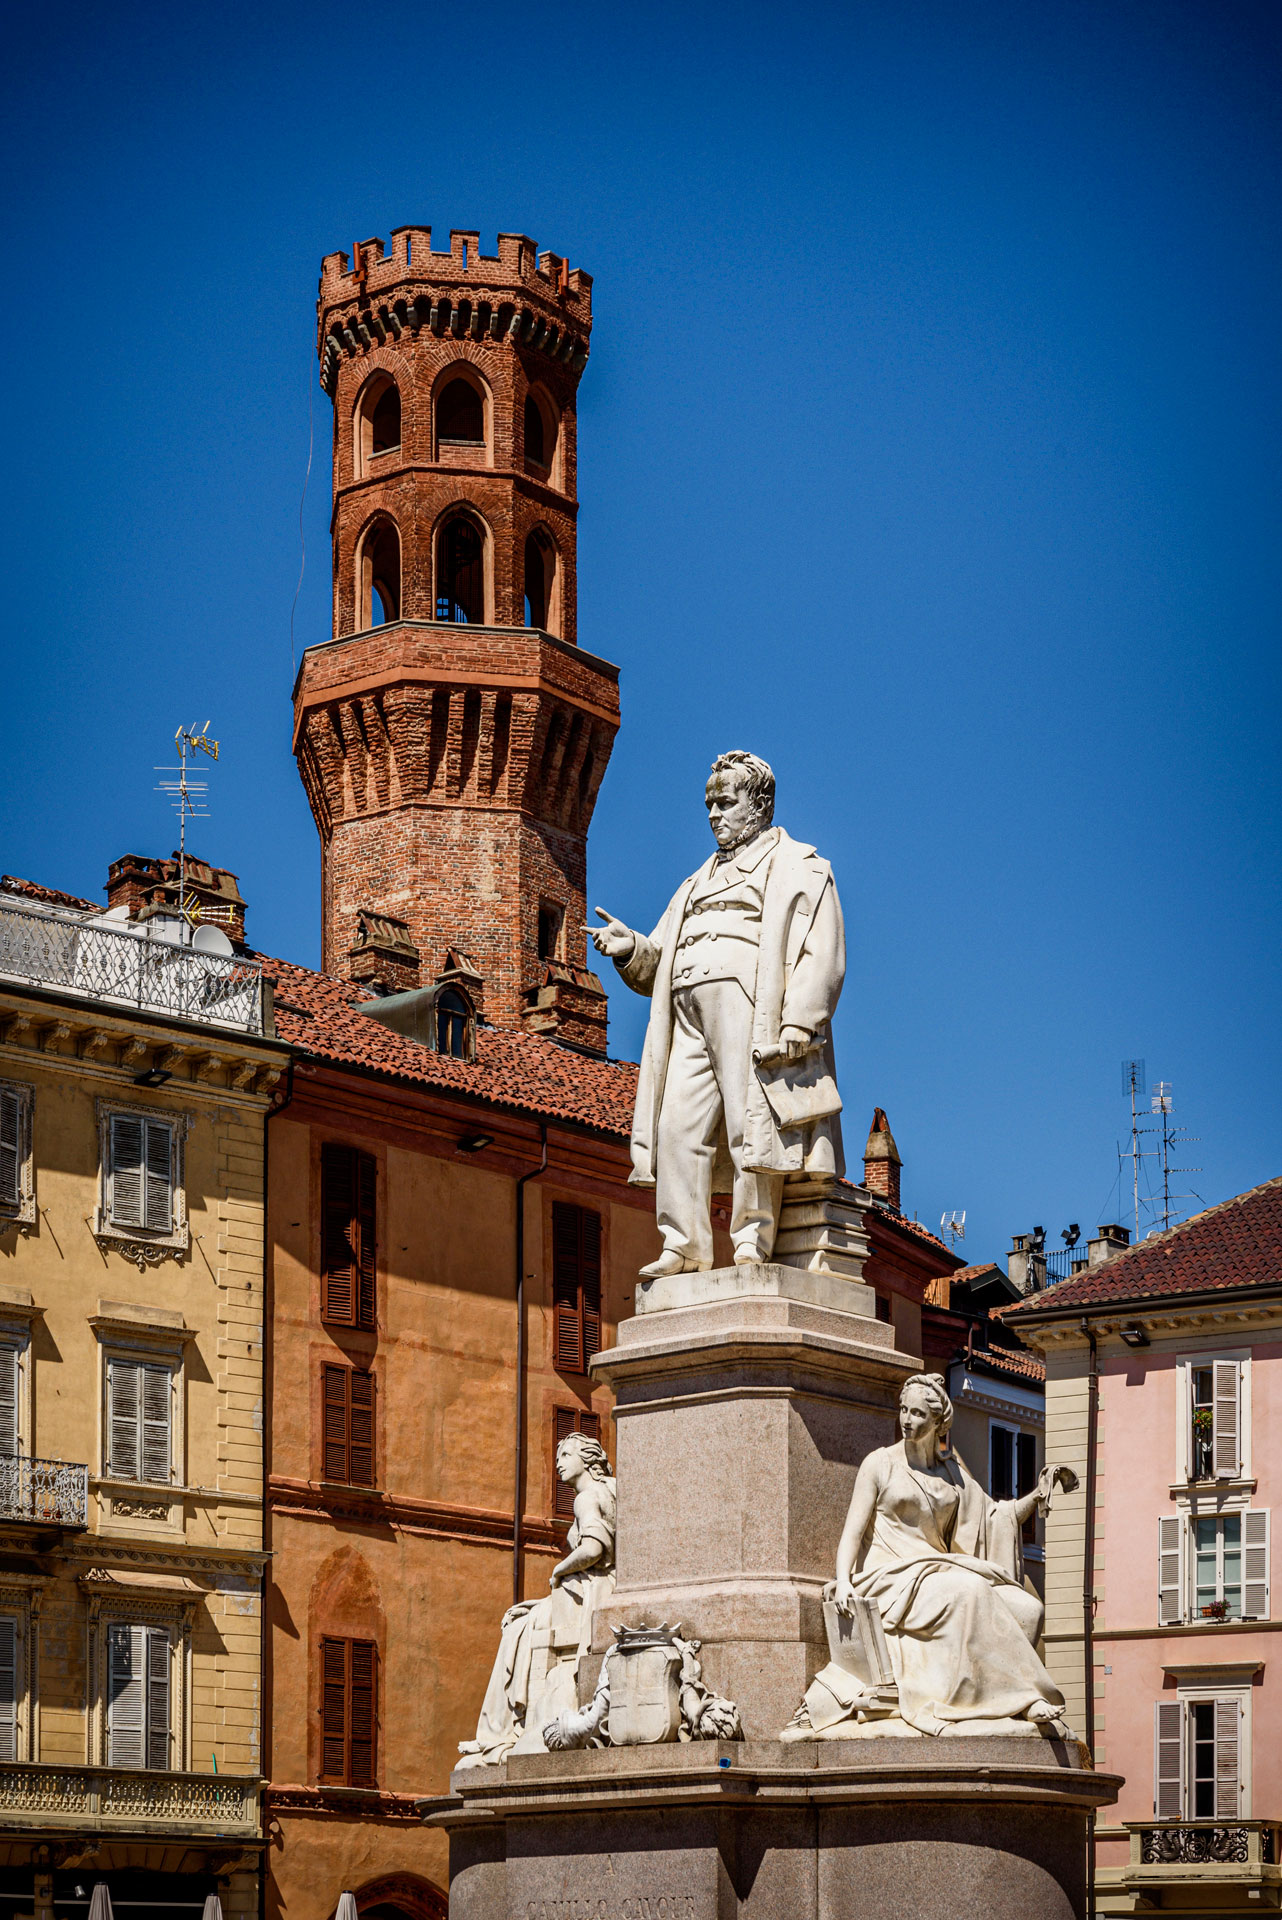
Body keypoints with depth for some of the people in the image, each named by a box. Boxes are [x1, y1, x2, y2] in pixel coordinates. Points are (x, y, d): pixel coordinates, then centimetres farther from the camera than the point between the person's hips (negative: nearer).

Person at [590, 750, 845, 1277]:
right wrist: (634, 949, 2)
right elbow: (659, 964, 27)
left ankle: (753, 1243, -14)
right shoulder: (699, 883, 32)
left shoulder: (798, 867, 11)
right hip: (691, 1017, 6)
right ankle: (684, 1246, -8)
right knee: (678, 1128, -6)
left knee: (751, 1123, -13)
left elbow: (820, 955, -2)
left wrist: (798, 1026, -16)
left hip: (749, 1008, -6)